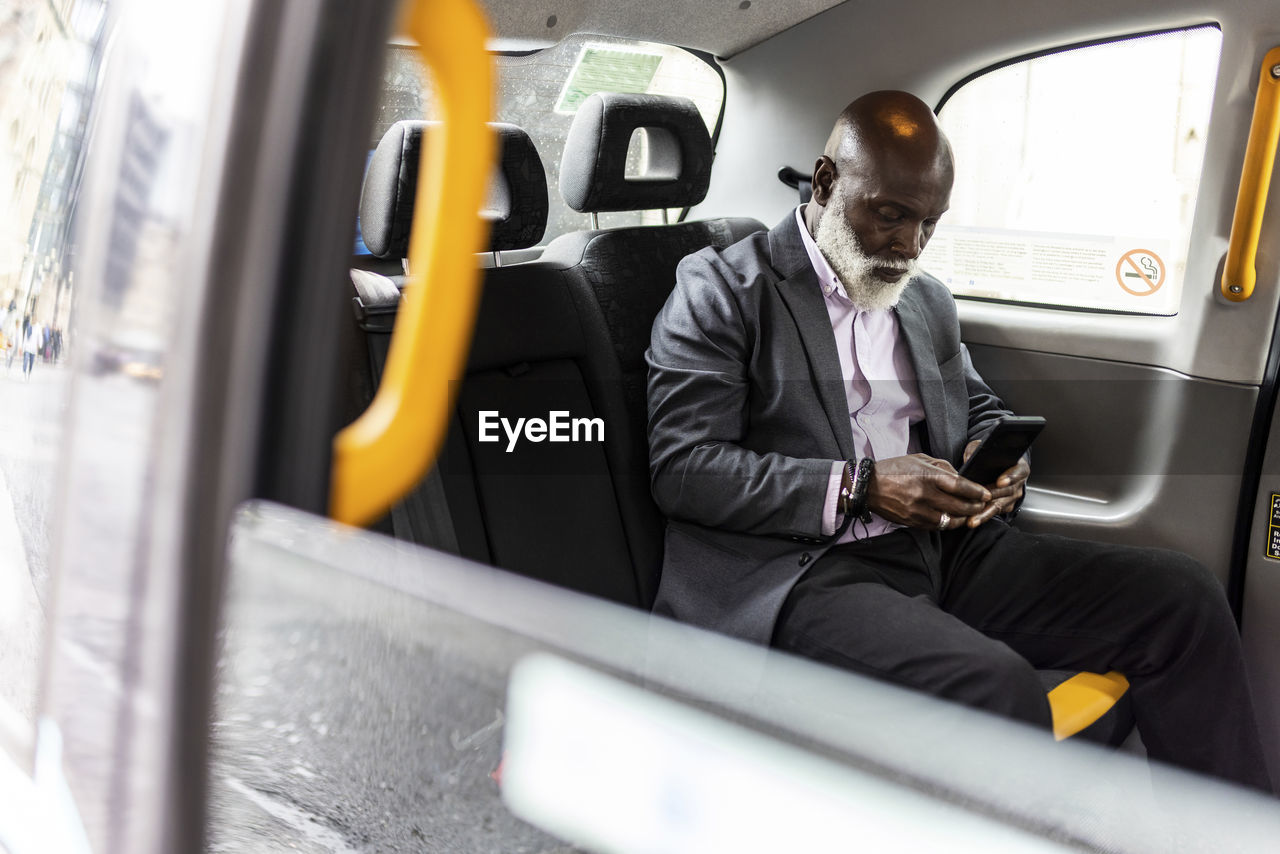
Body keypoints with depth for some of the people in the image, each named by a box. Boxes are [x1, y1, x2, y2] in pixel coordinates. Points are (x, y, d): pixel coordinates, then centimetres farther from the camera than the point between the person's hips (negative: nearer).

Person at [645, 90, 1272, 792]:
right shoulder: (720, 288, -1)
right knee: (998, 688, -34)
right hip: (803, 571, -7)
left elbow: (980, 410, 33)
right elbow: (681, 469, -10)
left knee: (1183, 598, -9)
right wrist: (858, 488, -17)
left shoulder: (927, 299, 21)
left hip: (947, 550, 7)